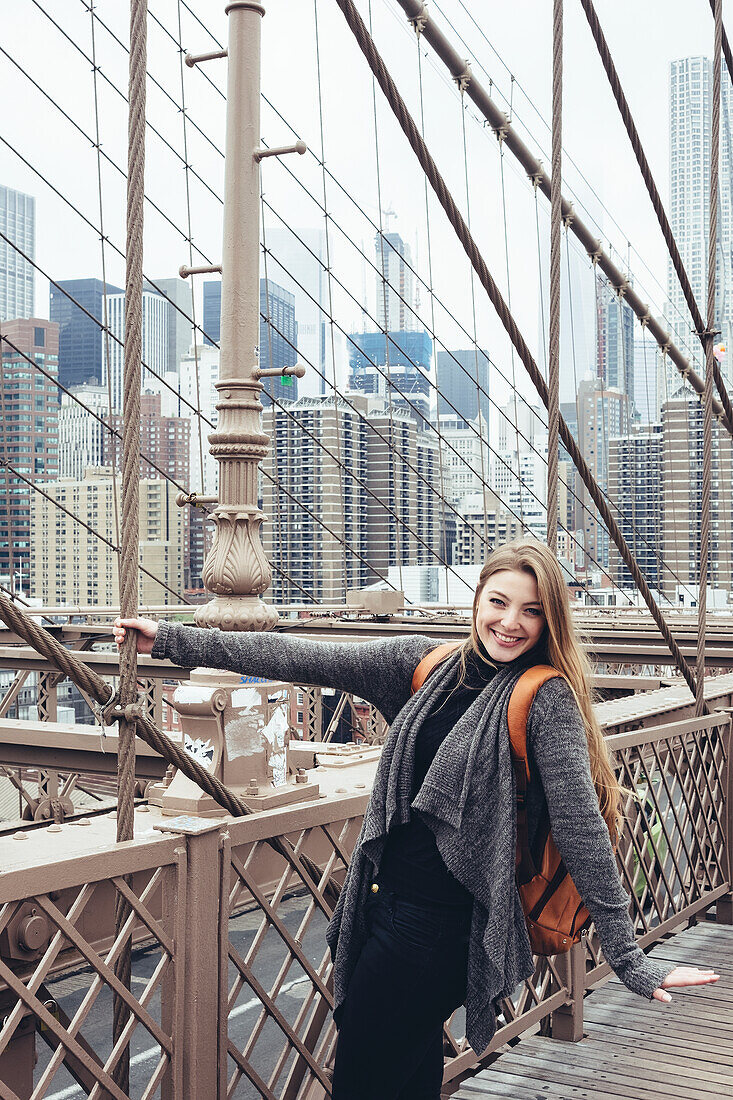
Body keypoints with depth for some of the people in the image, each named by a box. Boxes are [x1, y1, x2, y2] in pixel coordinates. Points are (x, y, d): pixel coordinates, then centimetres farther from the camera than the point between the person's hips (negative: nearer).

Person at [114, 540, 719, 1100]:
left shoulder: (548, 698, -10)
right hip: (386, 903, 6)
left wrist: (629, 959, -16)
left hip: (441, 925, -6)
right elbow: (303, 659, 3)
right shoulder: (428, 665, 6)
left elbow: (582, 828, -14)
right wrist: (174, 640, 1)